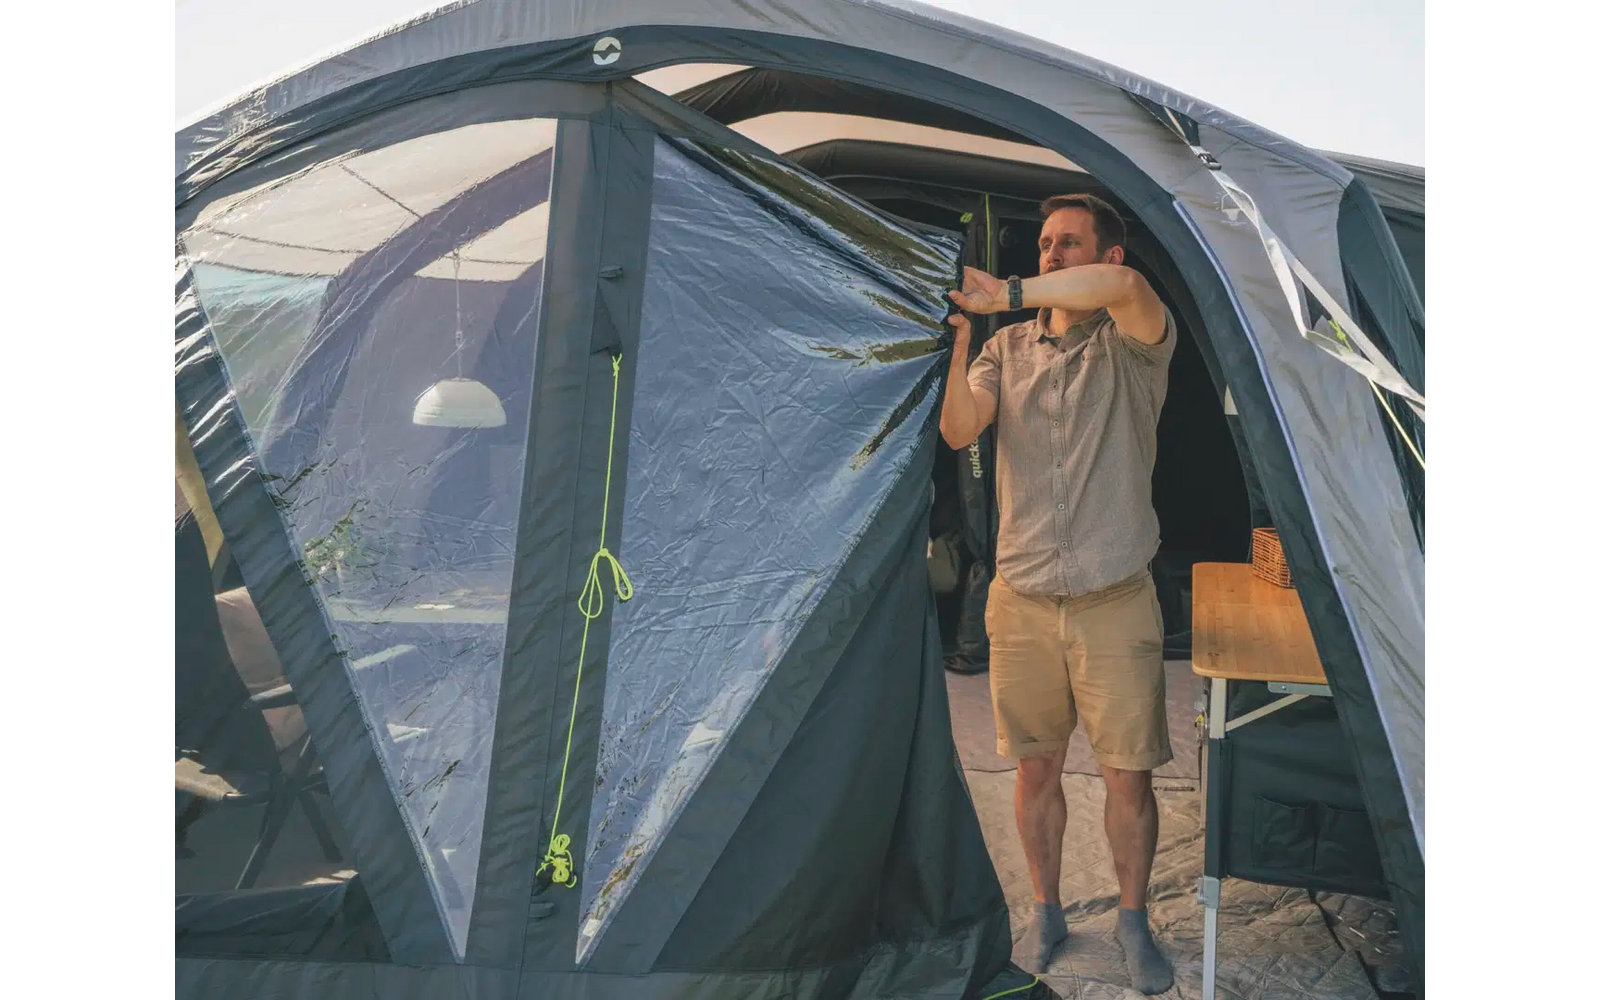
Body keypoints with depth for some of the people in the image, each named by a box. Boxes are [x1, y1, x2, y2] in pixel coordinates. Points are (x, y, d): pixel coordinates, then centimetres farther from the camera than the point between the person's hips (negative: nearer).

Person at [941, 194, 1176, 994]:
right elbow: (957, 431, -9)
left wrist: (1001, 295, -29)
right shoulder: (1008, 349, 7)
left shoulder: (1135, 344, -4)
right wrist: (954, 336, -21)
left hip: (1115, 603, -2)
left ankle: (1133, 921, 29)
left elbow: (1124, 286, -29)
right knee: (1035, 770, 13)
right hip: (1021, 601, 3)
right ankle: (1046, 912, 32)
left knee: (1128, 776, 7)